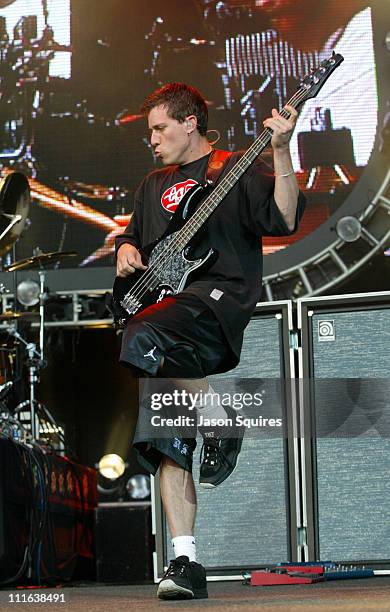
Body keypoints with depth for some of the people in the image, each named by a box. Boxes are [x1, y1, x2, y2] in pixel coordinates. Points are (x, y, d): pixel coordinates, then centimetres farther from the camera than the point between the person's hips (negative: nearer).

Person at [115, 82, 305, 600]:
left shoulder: (237, 169, 6)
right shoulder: (154, 186, 27)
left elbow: (285, 218, -9)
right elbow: (131, 234, 37)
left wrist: (280, 152, -19)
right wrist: (126, 250, 14)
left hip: (221, 296, -7)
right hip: (166, 313, 7)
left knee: (144, 337, -38)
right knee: (167, 444, -4)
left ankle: (217, 421, -16)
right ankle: (186, 562, -4)